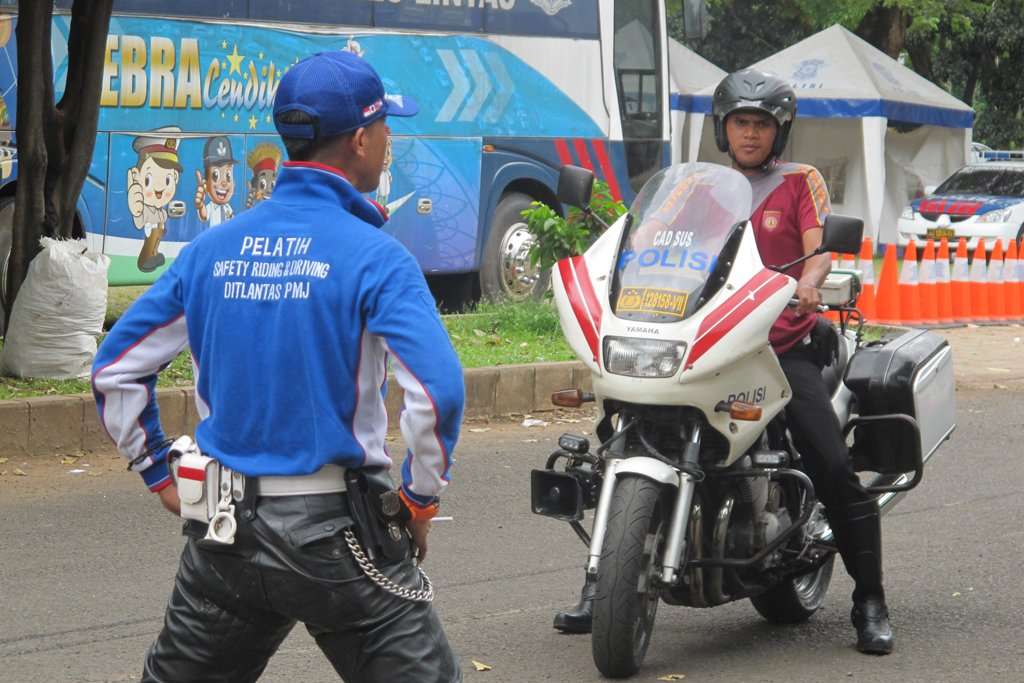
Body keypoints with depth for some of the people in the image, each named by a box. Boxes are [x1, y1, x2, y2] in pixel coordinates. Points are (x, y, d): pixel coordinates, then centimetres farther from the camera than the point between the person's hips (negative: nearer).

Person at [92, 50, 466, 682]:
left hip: (222, 530, 5)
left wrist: (162, 477, 15)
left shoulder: (212, 249, 4)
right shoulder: (372, 256, -12)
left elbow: (115, 371, 9)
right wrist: (419, 502, -7)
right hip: (333, 532, -5)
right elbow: (439, 392, -22)